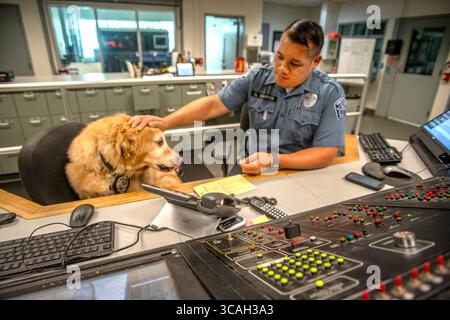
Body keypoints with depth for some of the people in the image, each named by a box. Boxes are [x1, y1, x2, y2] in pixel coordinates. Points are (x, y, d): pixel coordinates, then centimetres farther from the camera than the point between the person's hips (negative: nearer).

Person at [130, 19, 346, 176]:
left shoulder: (331, 94, -10)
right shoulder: (256, 78, -3)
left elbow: (326, 154, -14)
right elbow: (213, 104, -6)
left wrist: (274, 161, -25)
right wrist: (165, 123, -19)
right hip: (250, 169, 2)